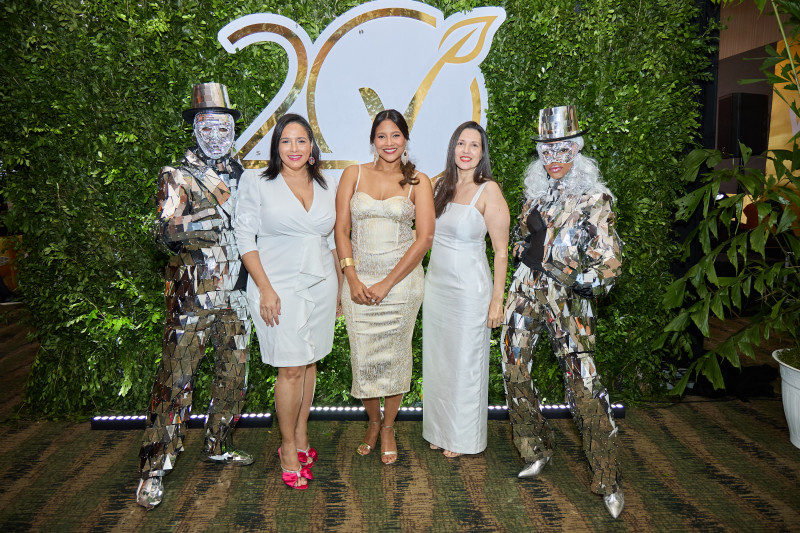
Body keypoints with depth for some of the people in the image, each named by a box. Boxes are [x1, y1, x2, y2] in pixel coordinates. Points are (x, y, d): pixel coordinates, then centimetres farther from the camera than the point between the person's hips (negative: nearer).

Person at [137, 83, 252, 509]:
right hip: (193, 294, -5)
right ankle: (154, 467, 9)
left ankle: (218, 446, 29)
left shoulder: (242, 176, 13)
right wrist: (196, 223, -31)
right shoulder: (178, 178, -2)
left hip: (235, 293, 5)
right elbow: (166, 232, -15)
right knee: (176, 377, -4)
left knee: (234, 373, 11)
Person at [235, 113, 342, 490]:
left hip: (320, 286, 4)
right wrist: (266, 289, -12)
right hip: (279, 288, -4)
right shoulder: (258, 186, -2)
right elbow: (245, 238, -5)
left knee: (309, 363, 10)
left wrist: (340, 288, 14)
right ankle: (288, 448, 14)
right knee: (291, 368, -3)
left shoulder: (325, 190, 10)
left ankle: (302, 437, 26)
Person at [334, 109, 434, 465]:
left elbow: (424, 239, -6)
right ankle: (372, 422, 32)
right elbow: (341, 229, 2)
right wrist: (352, 278, -9)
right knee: (363, 356, 7)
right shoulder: (354, 175, 6)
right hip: (359, 281, 1)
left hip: (401, 281, -1)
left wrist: (387, 284, -11)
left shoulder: (417, 182, 1)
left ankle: (389, 427, 29)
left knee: (395, 355, 7)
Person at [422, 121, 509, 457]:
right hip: (435, 284, 6)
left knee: (465, 363, 7)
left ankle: (463, 438, 27)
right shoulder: (441, 185, 6)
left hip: (468, 288, -6)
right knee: (437, 359, 15)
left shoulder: (488, 191, -11)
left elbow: (501, 250, -12)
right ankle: (439, 430, 34)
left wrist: (497, 300, -13)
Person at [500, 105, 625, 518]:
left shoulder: (594, 200, -5)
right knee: (514, 374, 5)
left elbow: (611, 263, -7)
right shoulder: (534, 192, 9)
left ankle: (608, 482, 7)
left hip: (568, 301, -5)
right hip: (526, 293, 5)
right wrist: (527, 251, 6)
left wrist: (589, 280, -21)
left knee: (584, 387, -9)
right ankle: (536, 452, 27)